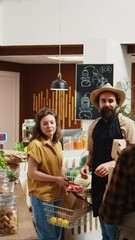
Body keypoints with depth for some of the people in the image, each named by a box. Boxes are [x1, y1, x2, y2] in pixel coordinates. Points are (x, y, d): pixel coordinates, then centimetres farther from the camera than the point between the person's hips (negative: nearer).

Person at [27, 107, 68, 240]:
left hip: (57, 194, 8)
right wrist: (56, 179, -16)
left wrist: (64, 180, -2)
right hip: (42, 195, -7)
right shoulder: (35, 145, -16)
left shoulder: (57, 144, 7)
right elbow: (32, 173, -18)